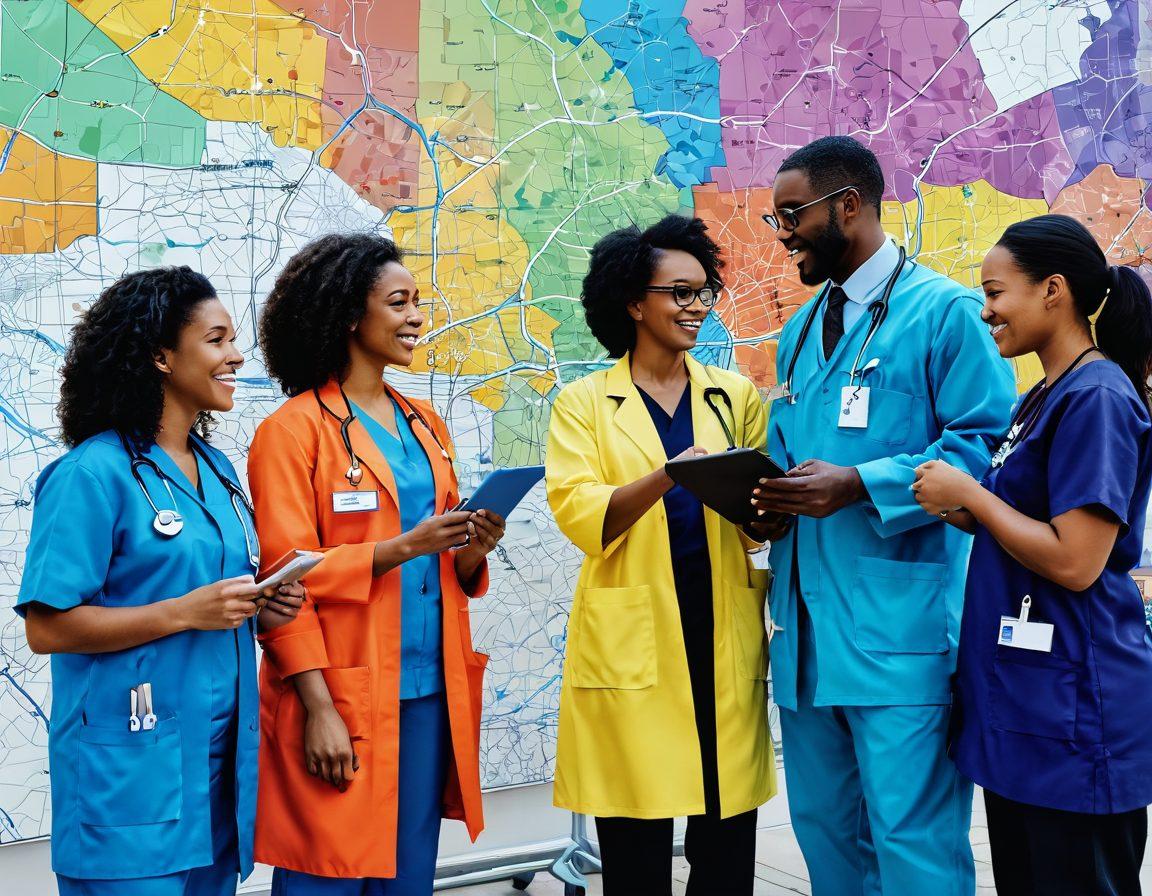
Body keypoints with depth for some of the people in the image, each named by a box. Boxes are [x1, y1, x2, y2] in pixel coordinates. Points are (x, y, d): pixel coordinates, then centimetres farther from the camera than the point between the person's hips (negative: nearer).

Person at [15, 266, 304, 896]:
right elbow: (48, 628, -16)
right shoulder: (94, 473, -12)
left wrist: (258, 605, 1)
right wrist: (186, 612, -21)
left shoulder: (217, 468, 11)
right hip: (133, 766, -7)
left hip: (218, 751, 7)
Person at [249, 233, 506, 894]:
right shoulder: (295, 429, -5)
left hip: (429, 692, 6)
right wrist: (406, 547, -20)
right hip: (342, 698, -6)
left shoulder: (425, 424, 15)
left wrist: (473, 550, -2)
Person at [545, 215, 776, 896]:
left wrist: (759, 502, -11)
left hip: (725, 636, 3)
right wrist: (668, 475, -25)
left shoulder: (736, 395, 13)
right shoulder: (585, 403, 5)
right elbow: (579, 514, -10)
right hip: (633, 644, -2)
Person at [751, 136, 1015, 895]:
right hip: (807, 628, 8)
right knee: (824, 829, 16)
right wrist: (770, 499, -1)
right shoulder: (801, 331, 18)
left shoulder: (945, 311, -6)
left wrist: (861, 486, -20)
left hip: (899, 628, -7)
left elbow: (987, 444, -12)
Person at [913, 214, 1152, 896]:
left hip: (1070, 712, -10)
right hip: (1019, 704, 10)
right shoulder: (1045, 398, 14)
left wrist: (969, 494, -14)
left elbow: (1075, 561, -23)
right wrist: (963, 513, 5)